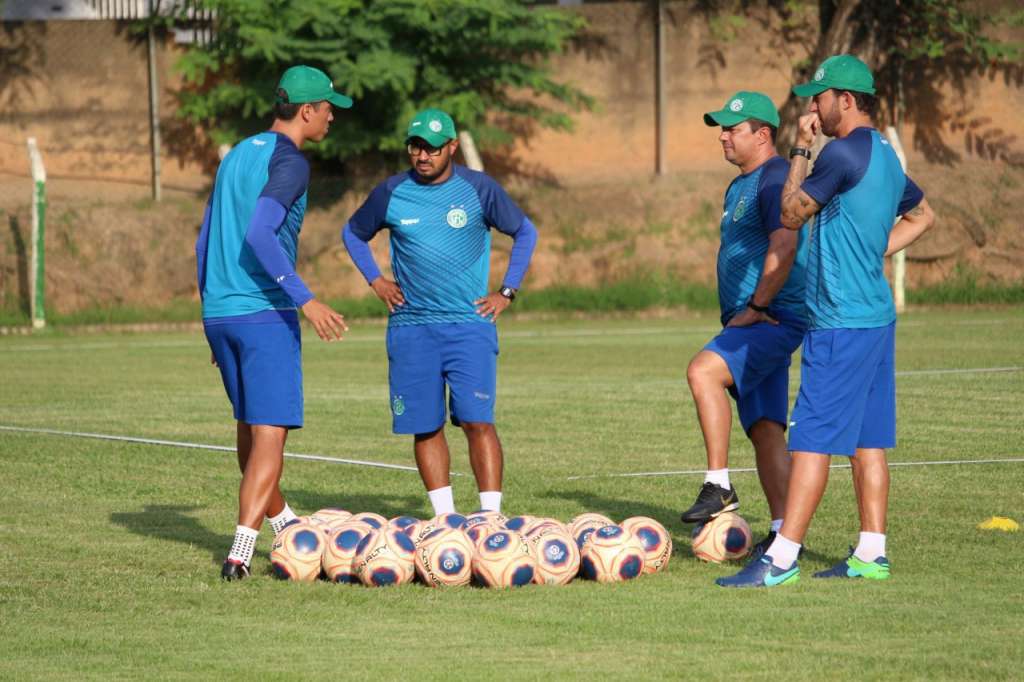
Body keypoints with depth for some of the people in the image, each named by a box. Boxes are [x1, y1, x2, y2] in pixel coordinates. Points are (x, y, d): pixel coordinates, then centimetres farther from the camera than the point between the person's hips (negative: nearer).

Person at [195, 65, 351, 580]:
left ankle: (280, 520, 39)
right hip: (265, 313, -8)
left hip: (218, 313, 8)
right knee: (270, 431, -8)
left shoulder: (237, 156, 17)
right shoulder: (289, 162, -9)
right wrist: (305, 299, -26)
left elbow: (205, 241, 20)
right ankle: (240, 551, -18)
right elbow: (259, 234, -23)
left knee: (249, 423, 21)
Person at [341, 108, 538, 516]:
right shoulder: (391, 193, 3)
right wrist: (376, 281, 9)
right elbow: (353, 234, 21)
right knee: (424, 428, 3)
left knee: (477, 421, -13)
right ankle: (446, 521, 12)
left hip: (470, 325, -2)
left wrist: (507, 292, 5)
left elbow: (525, 232, 12)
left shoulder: (479, 189, -1)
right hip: (410, 326, 2)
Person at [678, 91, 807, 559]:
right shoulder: (740, 186, 20)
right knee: (764, 428, 6)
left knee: (703, 371, -28)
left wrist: (756, 308, -20)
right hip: (750, 326, 10)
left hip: (774, 320, -10)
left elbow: (784, 247, -24)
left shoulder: (775, 179, -13)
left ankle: (719, 487, -25)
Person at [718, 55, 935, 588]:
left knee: (813, 438, -9)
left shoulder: (844, 153, -15)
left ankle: (782, 559, -10)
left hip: (840, 322, -10)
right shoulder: (885, 157, 15)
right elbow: (922, 215, 31)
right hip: (877, 316, 10)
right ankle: (870, 554, 11)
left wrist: (801, 150, 1)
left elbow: (791, 215, -7)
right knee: (867, 440, 10)